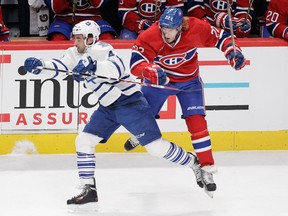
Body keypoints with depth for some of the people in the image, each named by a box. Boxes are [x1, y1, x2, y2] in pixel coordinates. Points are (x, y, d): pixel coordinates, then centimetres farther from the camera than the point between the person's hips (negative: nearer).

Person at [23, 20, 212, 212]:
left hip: (131, 103, -8)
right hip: (108, 108, 8)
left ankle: (196, 164, 9)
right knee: (83, 141, -2)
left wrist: (93, 66, -48)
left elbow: (117, 68, -34)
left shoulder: (100, 49, -17)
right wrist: (39, 65, -23)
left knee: (157, 147, -10)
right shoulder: (75, 54, 8)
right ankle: (89, 190, 3)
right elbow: (59, 67, -5)